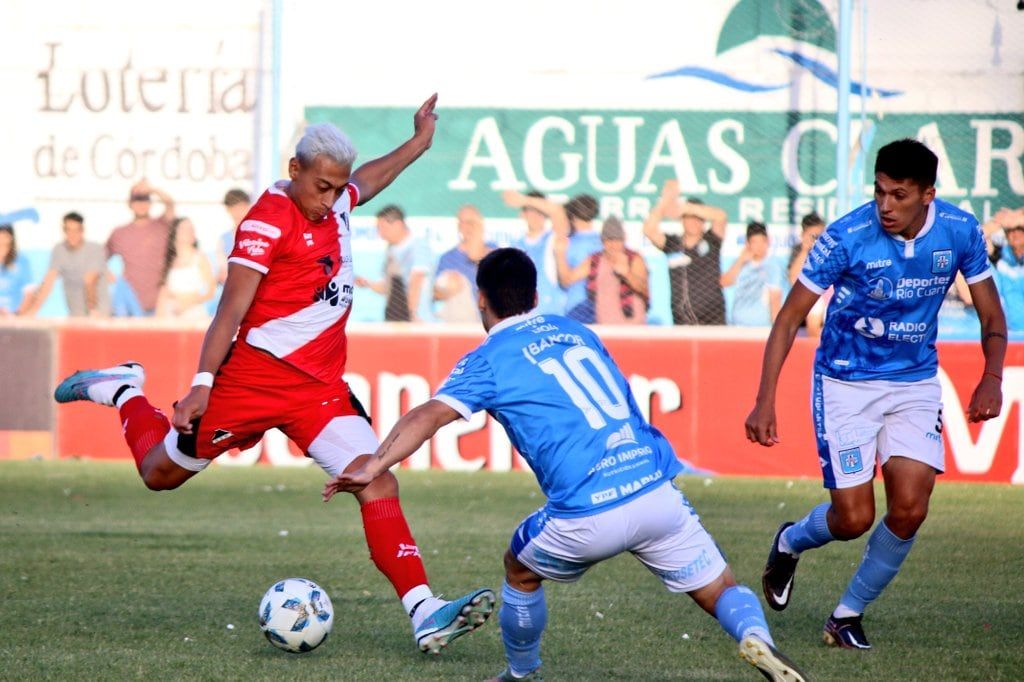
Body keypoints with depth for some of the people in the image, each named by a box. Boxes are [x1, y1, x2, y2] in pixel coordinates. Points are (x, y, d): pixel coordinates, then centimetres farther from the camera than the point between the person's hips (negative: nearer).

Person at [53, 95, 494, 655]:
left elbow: (368, 180, 36)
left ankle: (424, 616, -19)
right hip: (257, 373, -6)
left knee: (377, 481, -13)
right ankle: (123, 392, 41)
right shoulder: (268, 221, -16)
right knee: (161, 473, 10)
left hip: (320, 386, 6)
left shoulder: (336, 201, 8)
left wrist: (419, 141, 39)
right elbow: (231, 310, -18)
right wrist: (202, 384, -23)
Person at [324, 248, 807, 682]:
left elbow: (429, 416, -9)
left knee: (521, 569, 27)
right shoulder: (578, 333, 21)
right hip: (656, 490, 3)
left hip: (588, 516, -3)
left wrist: (372, 469, -14)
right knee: (723, 592, 13)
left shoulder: (490, 359, 4)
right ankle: (756, 640, -18)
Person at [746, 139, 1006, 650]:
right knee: (854, 519, -6)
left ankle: (849, 613, 11)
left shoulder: (960, 231, -11)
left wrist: (992, 377, -18)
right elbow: (789, 319, -14)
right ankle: (791, 542, 30)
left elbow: (991, 316, 1)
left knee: (909, 509, -11)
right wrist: (765, 401, -21)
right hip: (846, 381, -3)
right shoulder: (846, 237, -20)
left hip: (916, 382, 3)